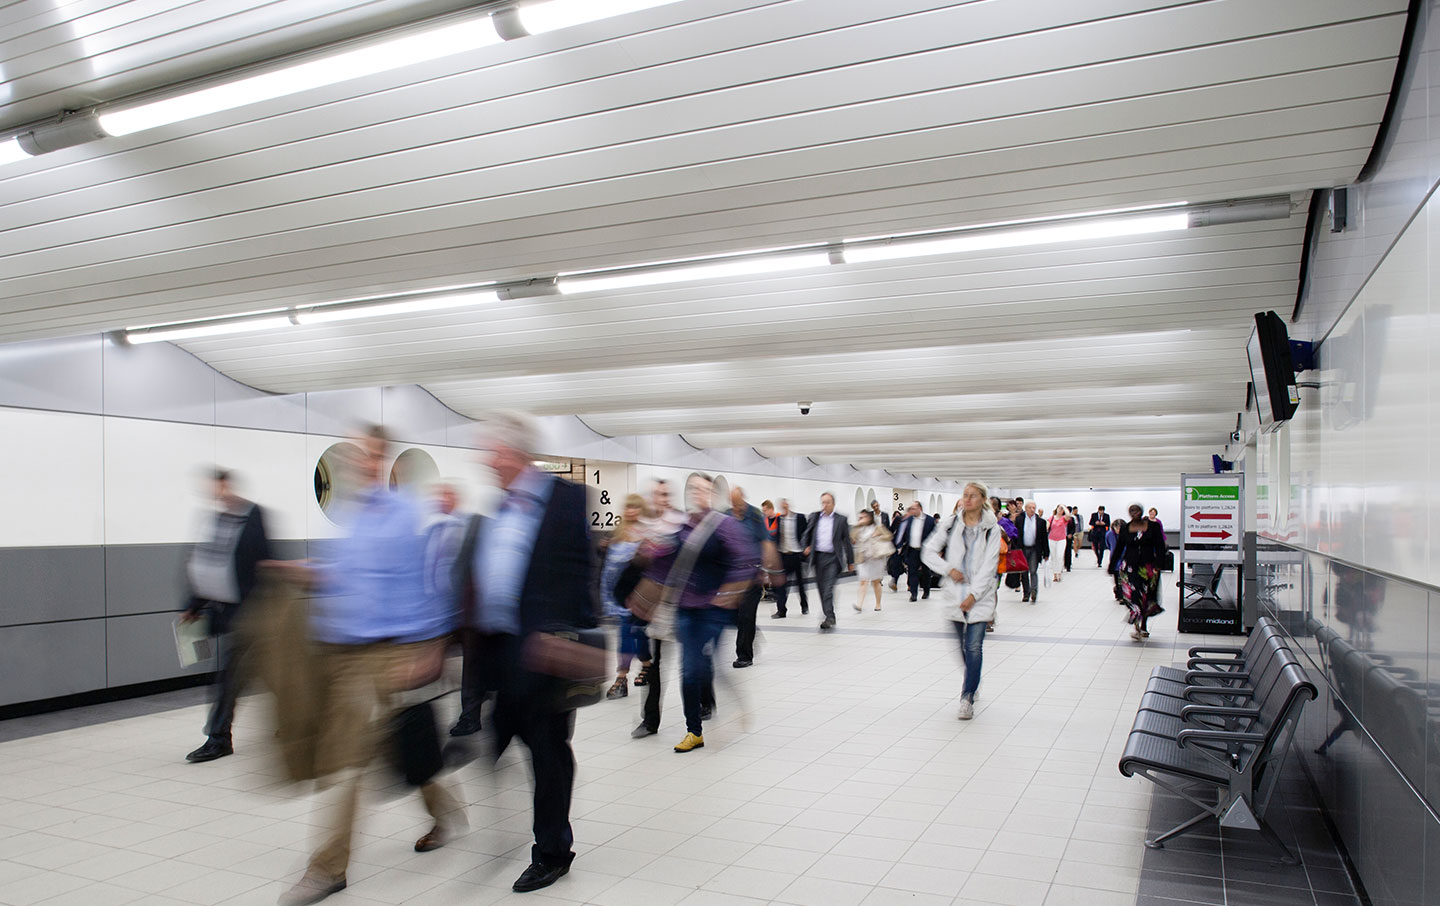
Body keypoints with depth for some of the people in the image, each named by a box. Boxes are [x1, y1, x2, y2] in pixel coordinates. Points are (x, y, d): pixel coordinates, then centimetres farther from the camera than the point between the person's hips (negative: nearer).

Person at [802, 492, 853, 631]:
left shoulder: (841, 520, 1)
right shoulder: (814, 518, 8)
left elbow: (847, 541, 4)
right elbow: (807, 534, 22)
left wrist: (850, 561, 5)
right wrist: (807, 546, 6)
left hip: (833, 558, -4)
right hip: (818, 557, 4)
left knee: (828, 589, -15)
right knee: (821, 589, 9)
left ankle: (829, 618, -15)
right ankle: (829, 617, 21)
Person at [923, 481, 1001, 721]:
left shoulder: (991, 529, -3)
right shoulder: (953, 524, 3)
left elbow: (989, 565, -7)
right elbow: (929, 552, 6)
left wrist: (974, 595, -13)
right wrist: (949, 569, -8)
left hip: (980, 595, -3)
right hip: (955, 593, 3)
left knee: (974, 646, -11)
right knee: (962, 644, 13)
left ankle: (968, 697, -7)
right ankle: (972, 680, 38)